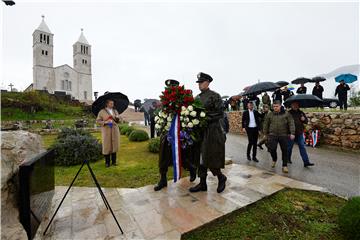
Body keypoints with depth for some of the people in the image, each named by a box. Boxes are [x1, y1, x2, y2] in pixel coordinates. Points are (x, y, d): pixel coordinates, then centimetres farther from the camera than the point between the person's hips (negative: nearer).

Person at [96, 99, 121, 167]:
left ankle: (114, 161, 19)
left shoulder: (115, 111, 9)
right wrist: (105, 122, -17)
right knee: (106, 145, 0)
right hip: (106, 130, -3)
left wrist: (117, 118, -14)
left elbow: (118, 120, 8)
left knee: (114, 144, 6)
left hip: (114, 130, 3)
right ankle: (107, 162, 13)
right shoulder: (102, 111, -2)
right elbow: (98, 121, -2)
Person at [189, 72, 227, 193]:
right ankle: (202, 184, 23)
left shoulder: (215, 96, -5)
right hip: (200, 130, 7)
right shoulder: (197, 97, 14)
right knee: (201, 157, 10)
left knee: (211, 158, -1)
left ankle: (221, 178, 27)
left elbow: (220, 114, -10)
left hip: (212, 131, -6)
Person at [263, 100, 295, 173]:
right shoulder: (269, 114, 5)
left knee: (284, 151, 4)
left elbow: (291, 123, -4)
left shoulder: (286, 114, 1)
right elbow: (266, 125, 11)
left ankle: (284, 166, 18)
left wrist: (292, 133, -13)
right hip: (272, 135, 1)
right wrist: (266, 134, 12)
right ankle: (274, 160, 27)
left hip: (283, 135, 0)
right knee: (272, 149, -5)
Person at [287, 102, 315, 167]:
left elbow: (306, 121, 16)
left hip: (300, 133, 4)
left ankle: (306, 162, 4)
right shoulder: (289, 113, -6)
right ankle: (288, 159, 26)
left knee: (302, 147, 3)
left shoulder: (301, 113, 11)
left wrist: (304, 119, -6)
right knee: (289, 147, 8)